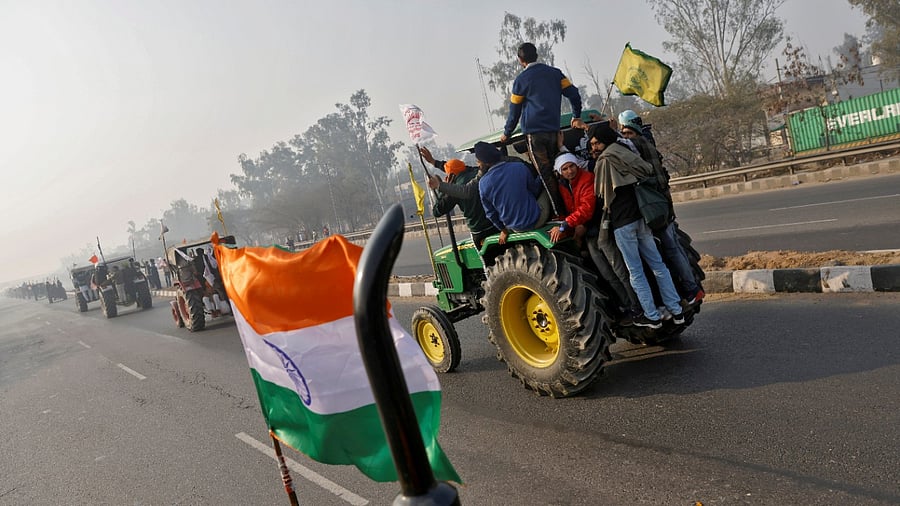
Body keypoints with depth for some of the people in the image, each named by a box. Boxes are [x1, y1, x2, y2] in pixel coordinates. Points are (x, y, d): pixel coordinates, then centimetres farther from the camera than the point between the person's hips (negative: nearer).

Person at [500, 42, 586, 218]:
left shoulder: (521, 80, 1)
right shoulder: (555, 72, 12)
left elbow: (515, 110, 5)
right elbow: (573, 94, 8)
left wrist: (507, 134, 16)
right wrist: (576, 117, 20)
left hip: (534, 132, -5)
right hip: (553, 129, 5)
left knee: (545, 174, -5)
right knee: (556, 170, 12)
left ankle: (559, 212, -6)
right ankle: (569, 207, 12)